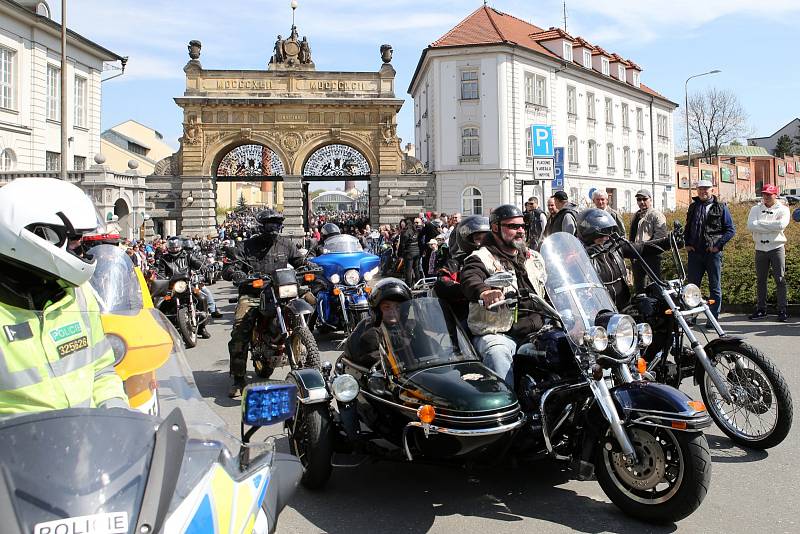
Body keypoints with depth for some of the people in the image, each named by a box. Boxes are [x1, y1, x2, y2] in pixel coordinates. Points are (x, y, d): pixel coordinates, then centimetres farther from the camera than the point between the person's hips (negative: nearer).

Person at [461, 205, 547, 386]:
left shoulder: (535, 257, 23)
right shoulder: (481, 258, -1)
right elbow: (470, 279, -23)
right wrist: (485, 292, -46)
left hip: (537, 332, 6)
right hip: (496, 333, -5)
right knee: (497, 354, -36)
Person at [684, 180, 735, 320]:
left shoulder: (720, 207, 2)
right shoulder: (693, 207, 12)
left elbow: (731, 229, 0)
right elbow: (687, 227, 21)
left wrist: (718, 245, -9)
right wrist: (687, 243, 7)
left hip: (713, 253, -3)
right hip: (695, 252, 3)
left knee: (715, 286, 4)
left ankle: (713, 318, 10)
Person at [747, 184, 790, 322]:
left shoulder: (783, 209, 0)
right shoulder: (755, 209, 7)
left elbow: (781, 225, -21)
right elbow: (750, 226, -11)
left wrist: (760, 224, -14)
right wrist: (771, 226, -15)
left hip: (776, 248, -3)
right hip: (760, 249, 3)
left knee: (780, 279, -2)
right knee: (760, 280, 9)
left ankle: (782, 310, 4)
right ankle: (761, 309, 18)